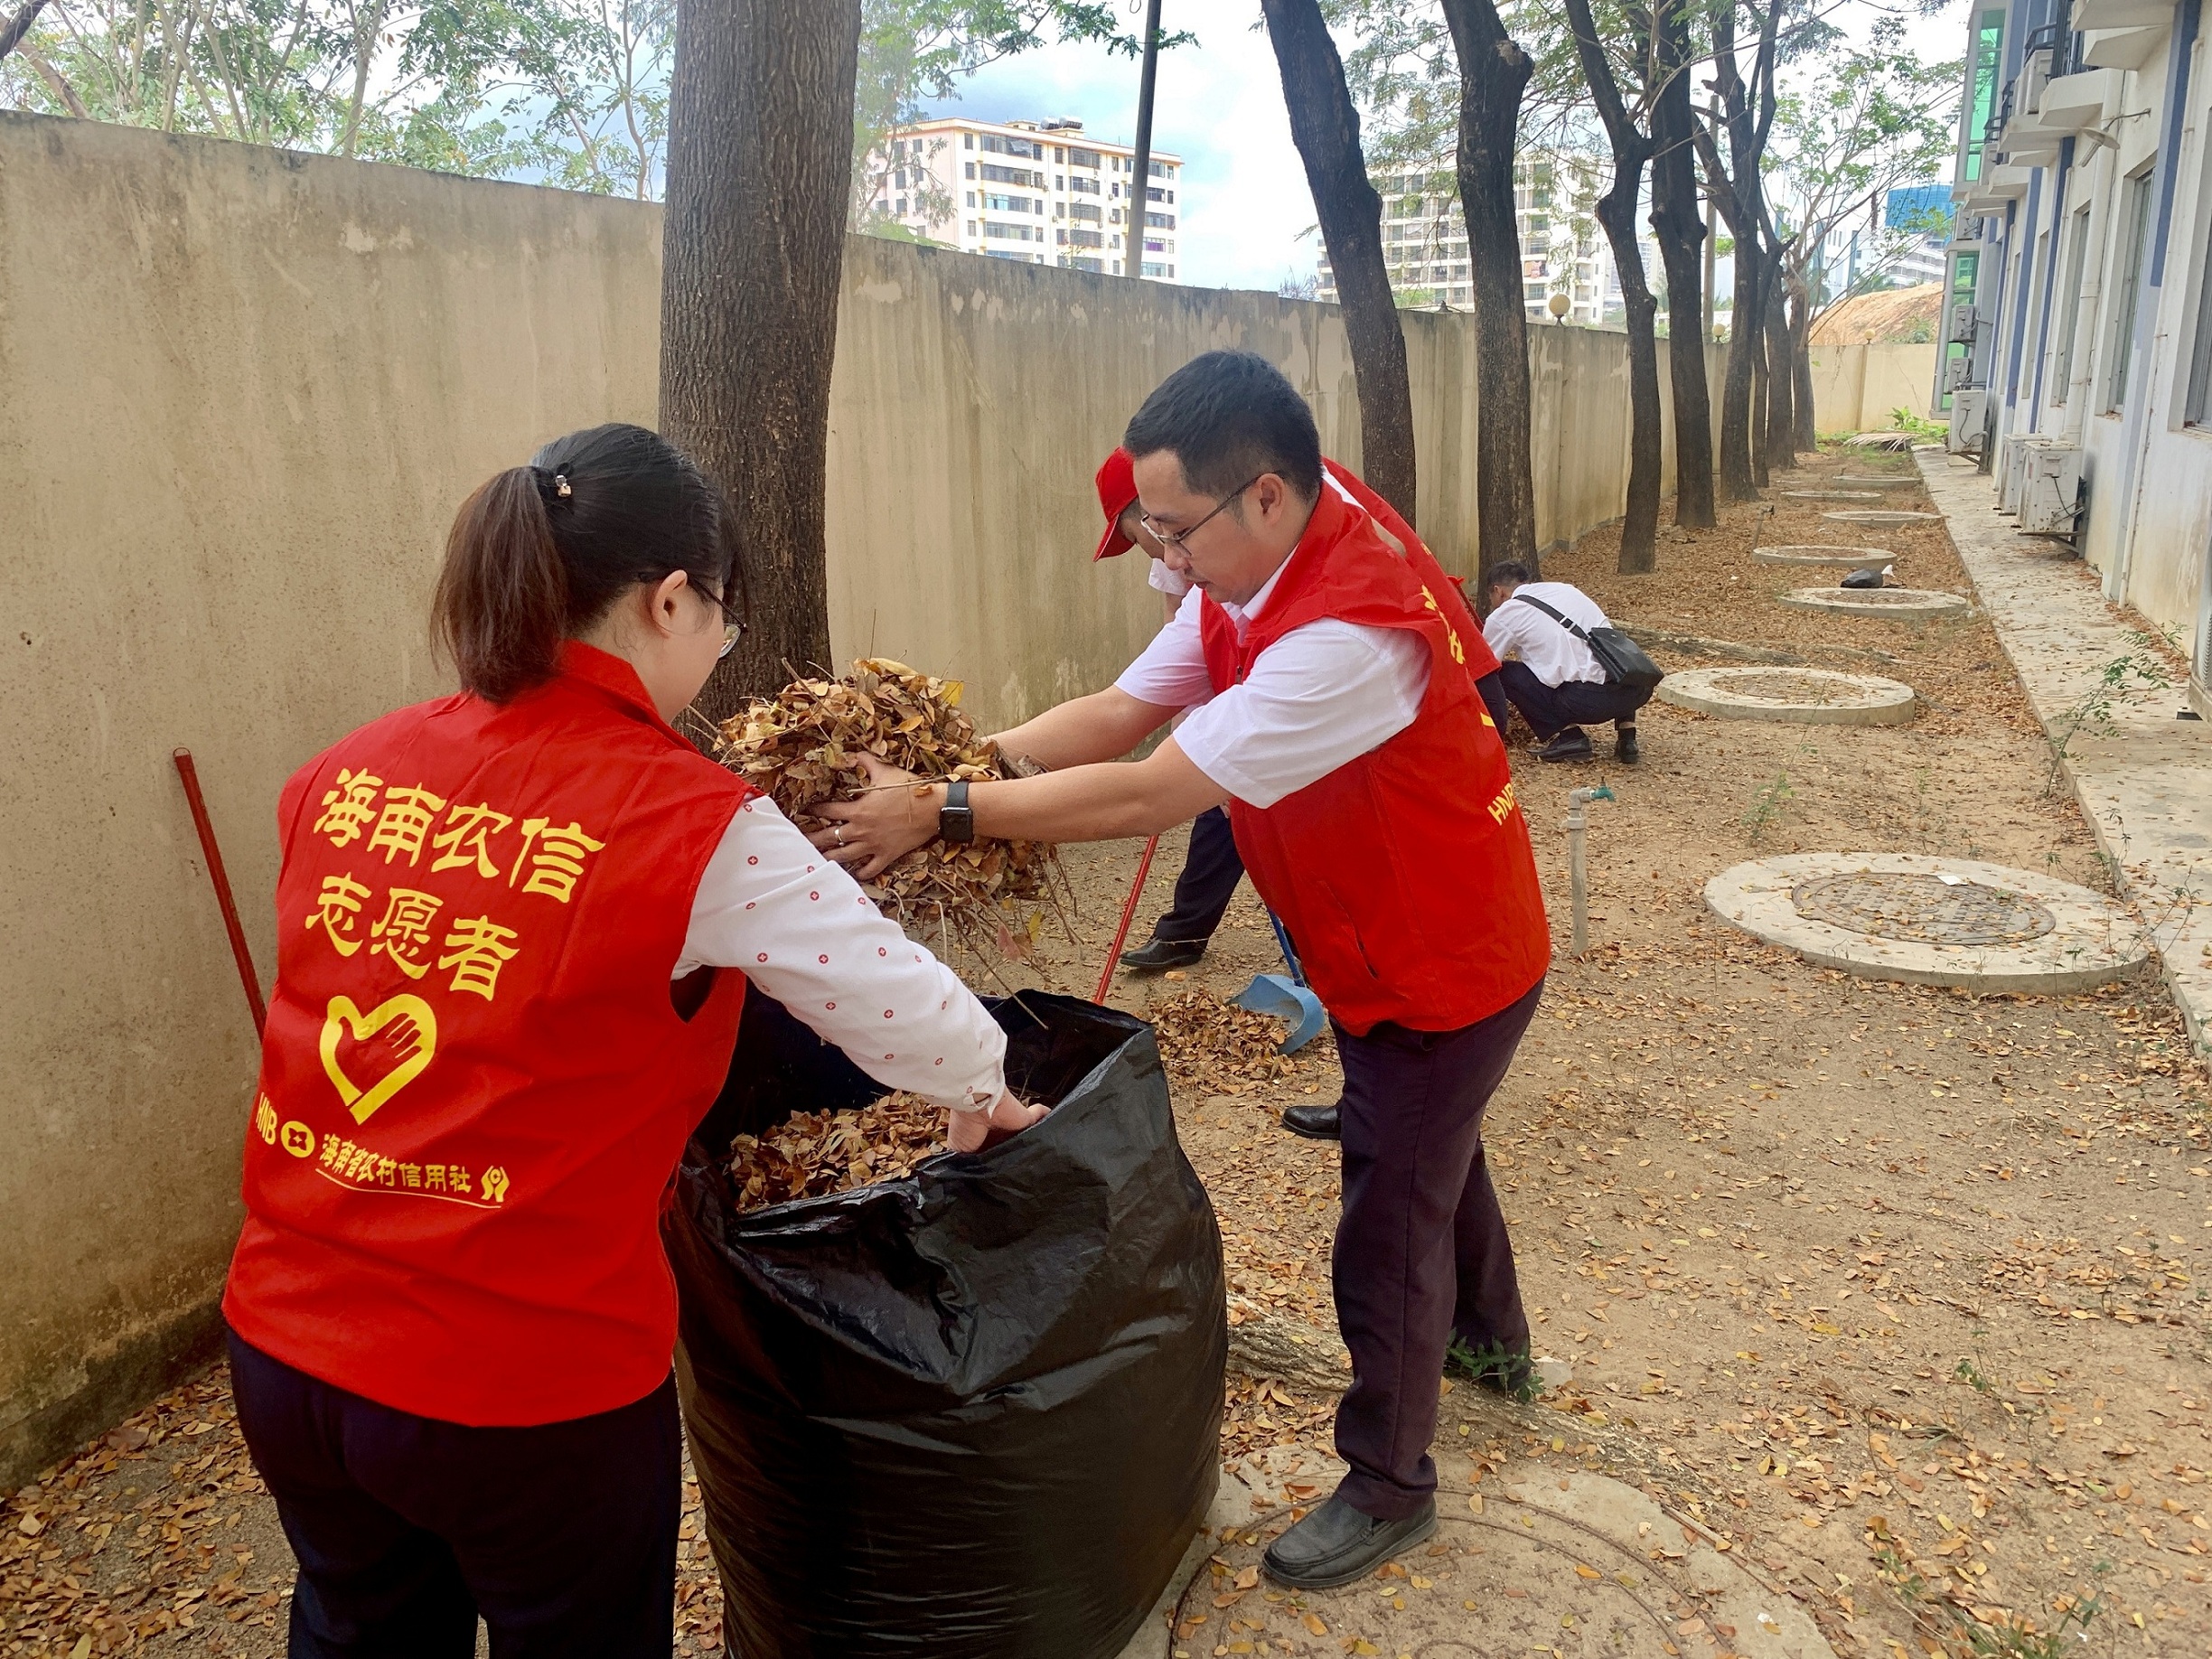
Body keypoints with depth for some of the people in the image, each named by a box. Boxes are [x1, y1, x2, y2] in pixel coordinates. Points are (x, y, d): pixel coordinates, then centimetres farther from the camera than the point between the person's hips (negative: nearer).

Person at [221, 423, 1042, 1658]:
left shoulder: (347, 776, -2)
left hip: (283, 1342, 6)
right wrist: (987, 1096, 12)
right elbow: (904, 1009, -10)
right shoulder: (696, 828, -19)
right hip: (524, 1390, -5)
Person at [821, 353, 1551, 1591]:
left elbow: (1149, 794, -38)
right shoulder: (1251, 580, -8)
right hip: (1373, 955, 9)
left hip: (1448, 967, -9)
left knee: (1388, 1227, 5)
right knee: (1432, 1155, 29)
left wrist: (944, 812, -32)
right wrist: (957, 761, -17)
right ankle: (1492, 1338, 56)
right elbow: (1116, 714, -7)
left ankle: (1389, 1488, 28)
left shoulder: (1352, 630, -37)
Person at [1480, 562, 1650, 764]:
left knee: (1504, 672, 8)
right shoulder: (1564, 588, 26)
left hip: (1590, 698, -6)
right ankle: (1626, 737, 21)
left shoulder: (1503, 616, 8)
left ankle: (1565, 736, -1)